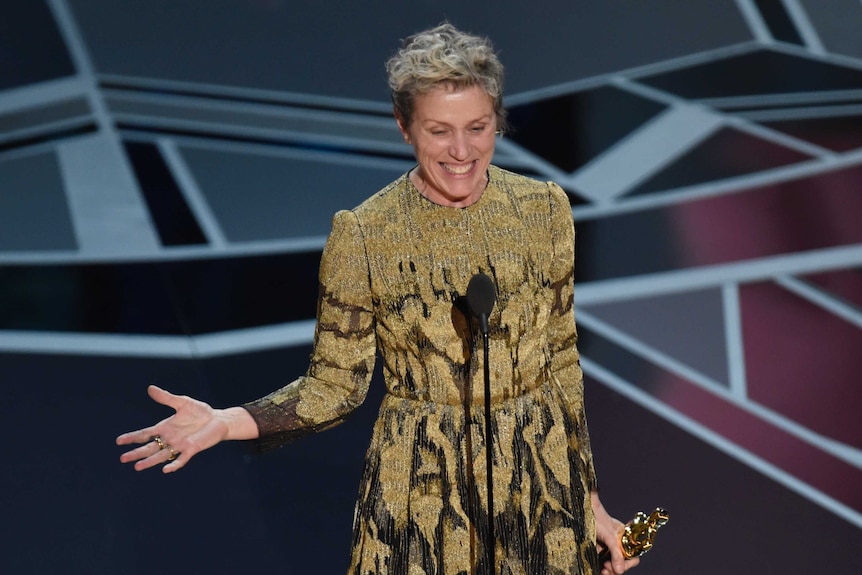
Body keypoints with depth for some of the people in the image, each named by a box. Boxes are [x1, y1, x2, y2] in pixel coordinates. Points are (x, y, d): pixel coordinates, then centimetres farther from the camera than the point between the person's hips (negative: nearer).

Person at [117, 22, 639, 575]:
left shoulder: (545, 209, -2)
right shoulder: (363, 234, -10)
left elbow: (562, 361, 6)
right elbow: (335, 385, -5)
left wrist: (590, 499, 7)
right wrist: (224, 423, -21)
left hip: (541, 482, 3)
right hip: (420, 489, -2)